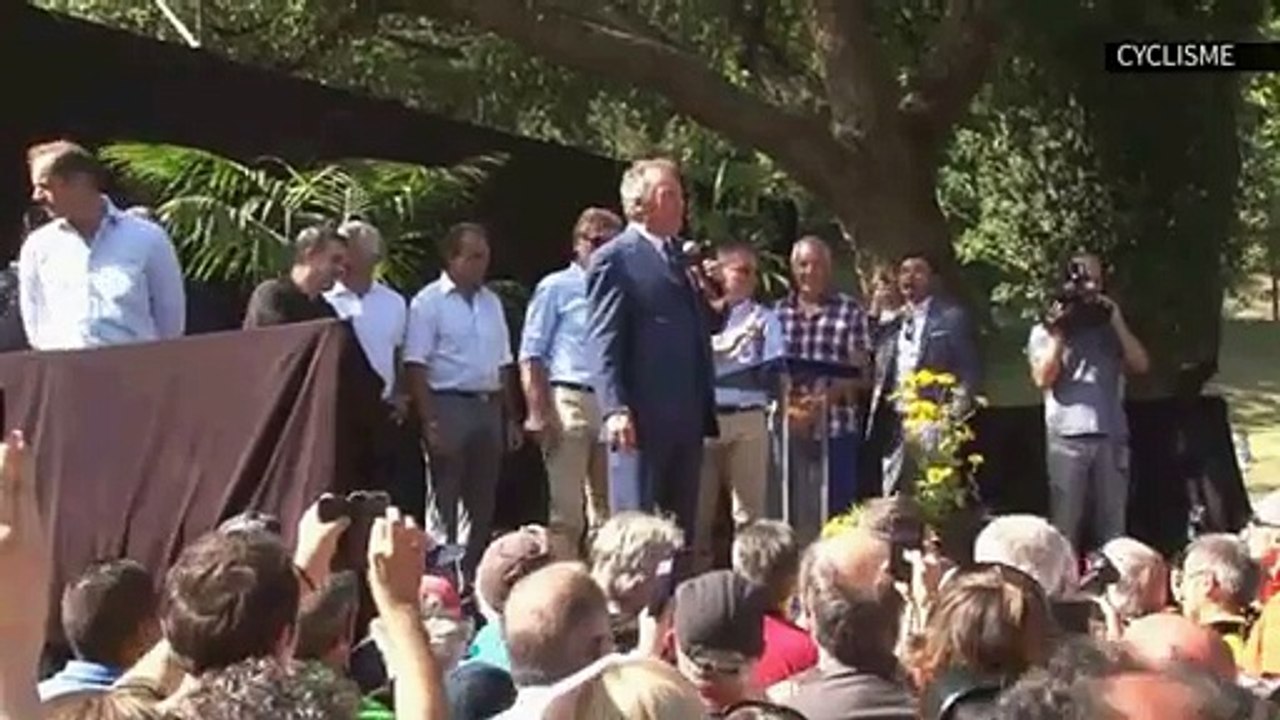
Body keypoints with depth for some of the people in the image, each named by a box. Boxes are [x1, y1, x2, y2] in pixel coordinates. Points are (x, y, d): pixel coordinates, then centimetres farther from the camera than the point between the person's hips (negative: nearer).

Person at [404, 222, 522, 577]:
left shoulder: (491, 302, 14)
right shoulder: (429, 302, -6)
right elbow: (415, 365, -12)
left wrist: (510, 418, 13)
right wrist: (429, 422, -18)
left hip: (488, 407, 6)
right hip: (448, 405, -6)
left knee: (482, 501, 11)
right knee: (444, 500, -1)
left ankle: (473, 574, 20)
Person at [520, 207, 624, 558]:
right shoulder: (556, 287, 3)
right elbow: (531, 356, -1)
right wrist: (538, 413, -11)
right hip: (570, 401, -5)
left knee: (607, 511, 9)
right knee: (566, 512, -6)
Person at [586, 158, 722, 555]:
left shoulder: (680, 257, 19)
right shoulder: (615, 259, -4)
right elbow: (604, 342, -11)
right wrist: (615, 409, -20)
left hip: (687, 415, 8)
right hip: (642, 417, -8)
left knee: (681, 528, 11)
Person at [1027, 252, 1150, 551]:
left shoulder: (1111, 328, 18)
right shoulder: (1046, 330, 10)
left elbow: (1140, 365, 5)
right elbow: (1043, 378, -3)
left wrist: (1118, 322, 1)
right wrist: (1059, 335, -6)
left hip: (1112, 437, 3)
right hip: (1067, 437, -3)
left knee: (1113, 525, 1)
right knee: (1065, 524, -5)